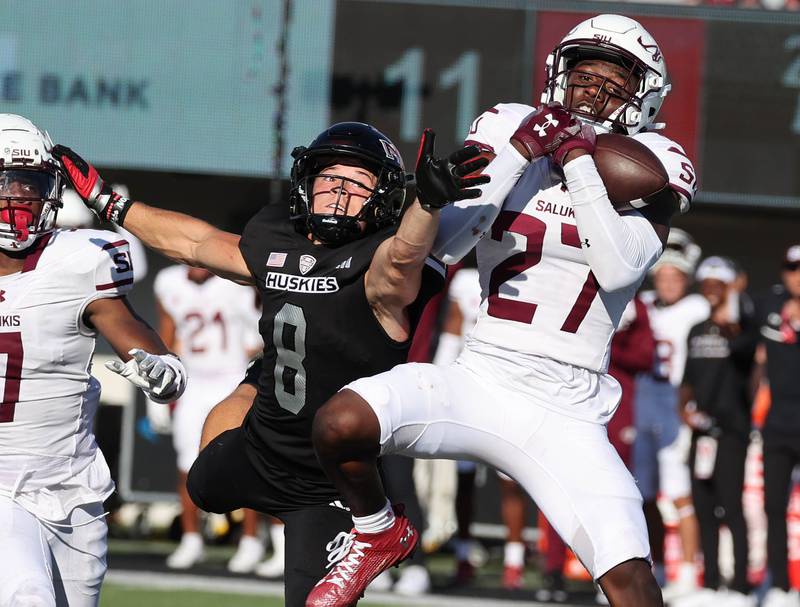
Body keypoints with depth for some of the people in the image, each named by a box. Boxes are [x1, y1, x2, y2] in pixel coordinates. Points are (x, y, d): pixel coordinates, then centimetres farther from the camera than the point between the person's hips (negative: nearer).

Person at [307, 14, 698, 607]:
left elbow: (619, 268, -15)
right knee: (339, 423, -24)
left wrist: (579, 159, -17)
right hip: (481, 379, 2)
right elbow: (446, 243, -6)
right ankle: (378, 535, 8)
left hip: (567, 417, -1)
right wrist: (519, 152, -13)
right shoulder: (509, 130, 5)